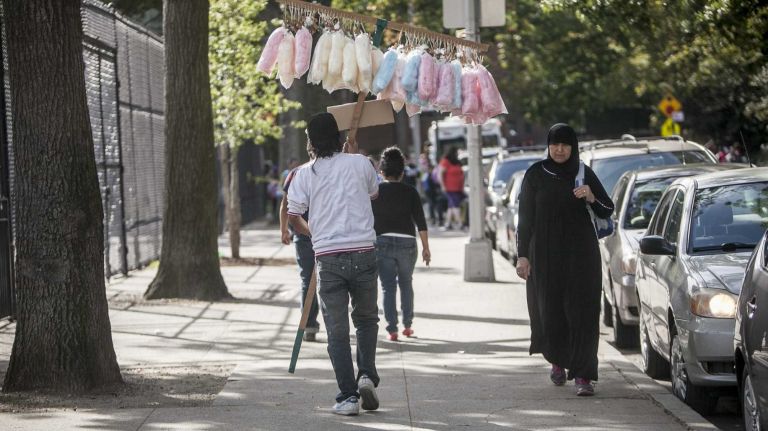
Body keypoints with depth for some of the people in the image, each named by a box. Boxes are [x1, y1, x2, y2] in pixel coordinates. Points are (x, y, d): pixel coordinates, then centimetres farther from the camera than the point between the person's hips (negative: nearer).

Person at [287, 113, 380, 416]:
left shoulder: (304, 174, 1)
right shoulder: (360, 164, 3)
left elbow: (292, 217, 3)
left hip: (328, 257, 0)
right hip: (363, 254, 1)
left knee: (337, 331, 5)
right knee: (366, 319, 19)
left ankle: (347, 396, 0)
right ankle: (367, 374, 0)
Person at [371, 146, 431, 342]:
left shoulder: (375, 191, 0)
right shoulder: (410, 192, 0)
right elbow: (420, 221, -2)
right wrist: (426, 247, 3)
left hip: (382, 243, -1)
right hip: (407, 242, 1)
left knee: (388, 287, 2)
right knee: (406, 284, 18)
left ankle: (392, 329, -4)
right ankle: (407, 325, 20)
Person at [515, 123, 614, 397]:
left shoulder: (584, 174, 4)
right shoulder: (535, 175, 2)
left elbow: (607, 211, 5)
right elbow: (525, 217, 2)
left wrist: (591, 197, -16)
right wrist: (523, 256, -4)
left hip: (580, 252, 0)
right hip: (545, 252, 0)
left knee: (582, 312, -8)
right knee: (550, 310, 5)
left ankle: (583, 375, -9)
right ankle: (557, 360, 33)